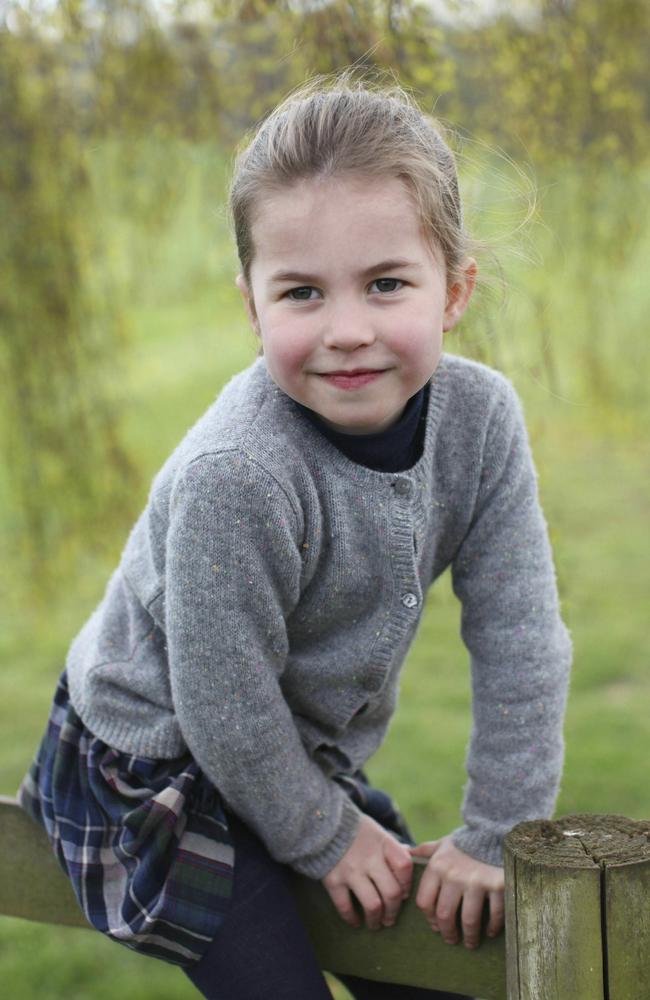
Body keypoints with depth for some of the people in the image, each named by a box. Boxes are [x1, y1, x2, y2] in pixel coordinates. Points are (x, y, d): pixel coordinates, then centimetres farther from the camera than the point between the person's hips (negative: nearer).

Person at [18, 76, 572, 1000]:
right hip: (152, 771, -6)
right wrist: (325, 838, -12)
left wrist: (496, 836, -11)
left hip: (308, 751, 6)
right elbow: (227, 702, -25)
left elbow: (519, 641, -12)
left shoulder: (480, 417, -18)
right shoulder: (235, 476, -35)